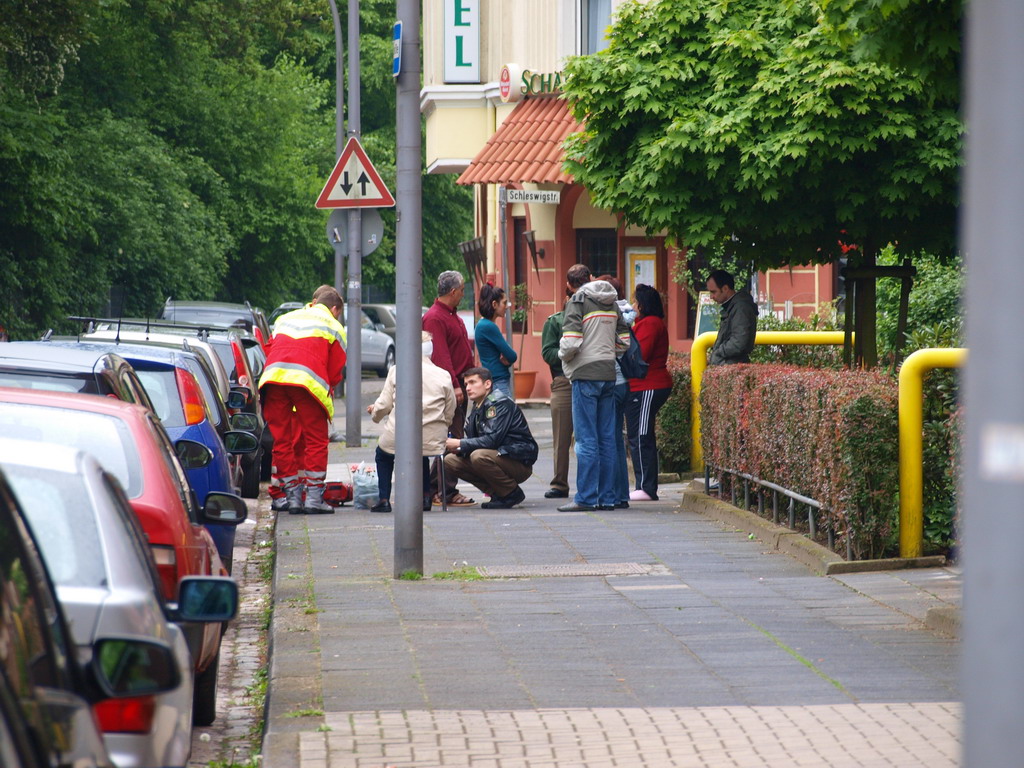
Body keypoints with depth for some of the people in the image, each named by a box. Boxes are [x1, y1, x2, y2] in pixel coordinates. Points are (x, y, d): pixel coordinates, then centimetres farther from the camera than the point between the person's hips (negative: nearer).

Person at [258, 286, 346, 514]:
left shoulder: (285, 319, 33)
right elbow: (336, 371, 17)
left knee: (282, 440, 9)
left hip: (273, 377, 4)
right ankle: (314, 497, -2)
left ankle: (293, 497, 11)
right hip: (307, 381, -4)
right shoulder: (333, 326, 20)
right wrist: (326, 392, 31)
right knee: (316, 439, 4)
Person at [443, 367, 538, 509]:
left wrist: (460, 444, -20)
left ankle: (512, 494, -12)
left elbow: (493, 439, -24)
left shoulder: (500, 403, -14)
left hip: (520, 463, -9)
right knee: (450, 461, 1)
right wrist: (458, 448, -11)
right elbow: (472, 439, 12)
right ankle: (498, 493, 2)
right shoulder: (477, 408, 13)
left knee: (479, 456, -34)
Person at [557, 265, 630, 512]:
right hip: (609, 374, 6)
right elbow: (624, 340, 13)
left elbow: (570, 342, -17)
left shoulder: (578, 301, -8)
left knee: (586, 439, -5)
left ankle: (586, 498, -6)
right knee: (606, 439, 8)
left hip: (586, 374, -6)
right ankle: (607, 497, 9)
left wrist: (564, 355, 3)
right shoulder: (611, 303, 12)